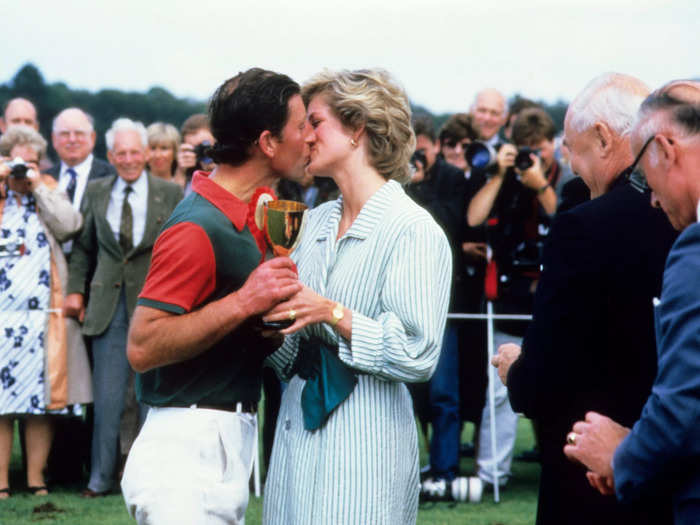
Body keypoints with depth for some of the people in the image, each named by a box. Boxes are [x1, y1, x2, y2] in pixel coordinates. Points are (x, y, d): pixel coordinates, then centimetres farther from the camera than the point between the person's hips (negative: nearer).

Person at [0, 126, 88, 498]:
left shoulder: (50, 194, 14)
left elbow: (70, 225, -4)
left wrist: (39, 188, -5)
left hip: (42, 313, 1)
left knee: (41, 400, 1)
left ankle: (36, 478, 7)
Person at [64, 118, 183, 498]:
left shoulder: (170, 193, 2)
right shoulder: (96, 192, 10)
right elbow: (82, 248, 14)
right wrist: (75, 289, 5)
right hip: (109, 305, 2)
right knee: (106, 398, 2)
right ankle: (100, 478, 9)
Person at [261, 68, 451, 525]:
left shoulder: (414, 230, -8)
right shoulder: (318, 221, 14)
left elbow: (420, 355, -16)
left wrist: (333, 314, -20)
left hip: (365, 443, -7)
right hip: (299, 431, 7)